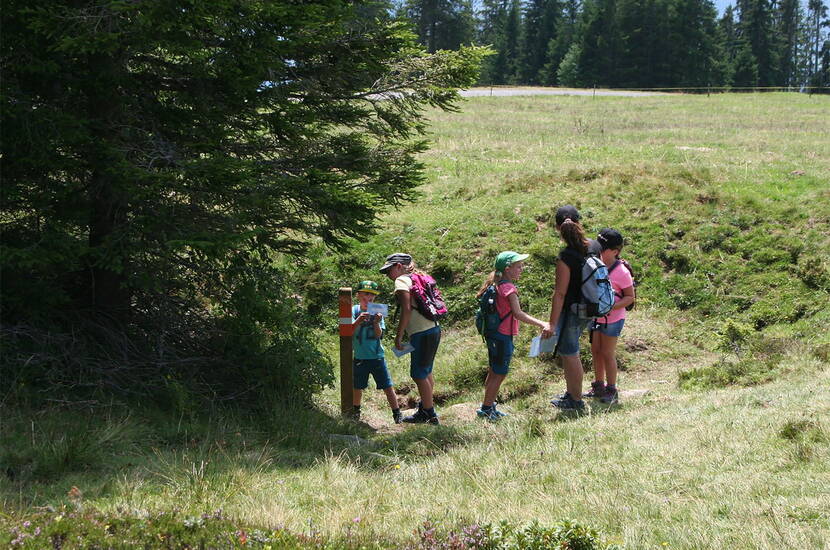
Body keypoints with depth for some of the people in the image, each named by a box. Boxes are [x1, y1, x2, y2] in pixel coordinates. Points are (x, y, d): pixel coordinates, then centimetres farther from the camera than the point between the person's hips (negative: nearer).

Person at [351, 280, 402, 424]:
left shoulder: (377, 311, 1)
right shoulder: (355, 310, 0)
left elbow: (379, 335, -5)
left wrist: (376, 323, -24)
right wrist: (358, 321, -29)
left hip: (377, 356, 0)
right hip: (359, 357, 0)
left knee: (388, 387, -4)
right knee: (357, 387, 13)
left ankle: (397, 415, 0)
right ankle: (355, 412, 35)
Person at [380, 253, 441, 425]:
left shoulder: (402, 281, -9)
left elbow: (406, 310, -19)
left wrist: (398, 337, -16)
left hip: (422, 334, -10)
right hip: (433, 329, 10)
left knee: (419, 375, -1)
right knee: (426, 373, 19)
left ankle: (429, 415, 4)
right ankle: (425, 409, 30)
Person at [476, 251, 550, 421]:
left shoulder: (496, 285, 8)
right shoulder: (508, 288, -19)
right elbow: (518, 313, -27)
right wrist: (542, 324, -34)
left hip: (493, 335, 9)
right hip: (503, 336, -9)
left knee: (494, 372, 18)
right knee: (500, 374, 0)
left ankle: (488, 407, 26)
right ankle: (486, 408, 6)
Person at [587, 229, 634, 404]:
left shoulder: (621, 272, -19)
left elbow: (630, 297, -13)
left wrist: (611, 306, -26)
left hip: (612, 319, -6)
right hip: (595, 317, 6)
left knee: (607, 354, 2)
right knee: (596, 352, 15)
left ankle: (612, 390, 16)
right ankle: (598, 386, 30)